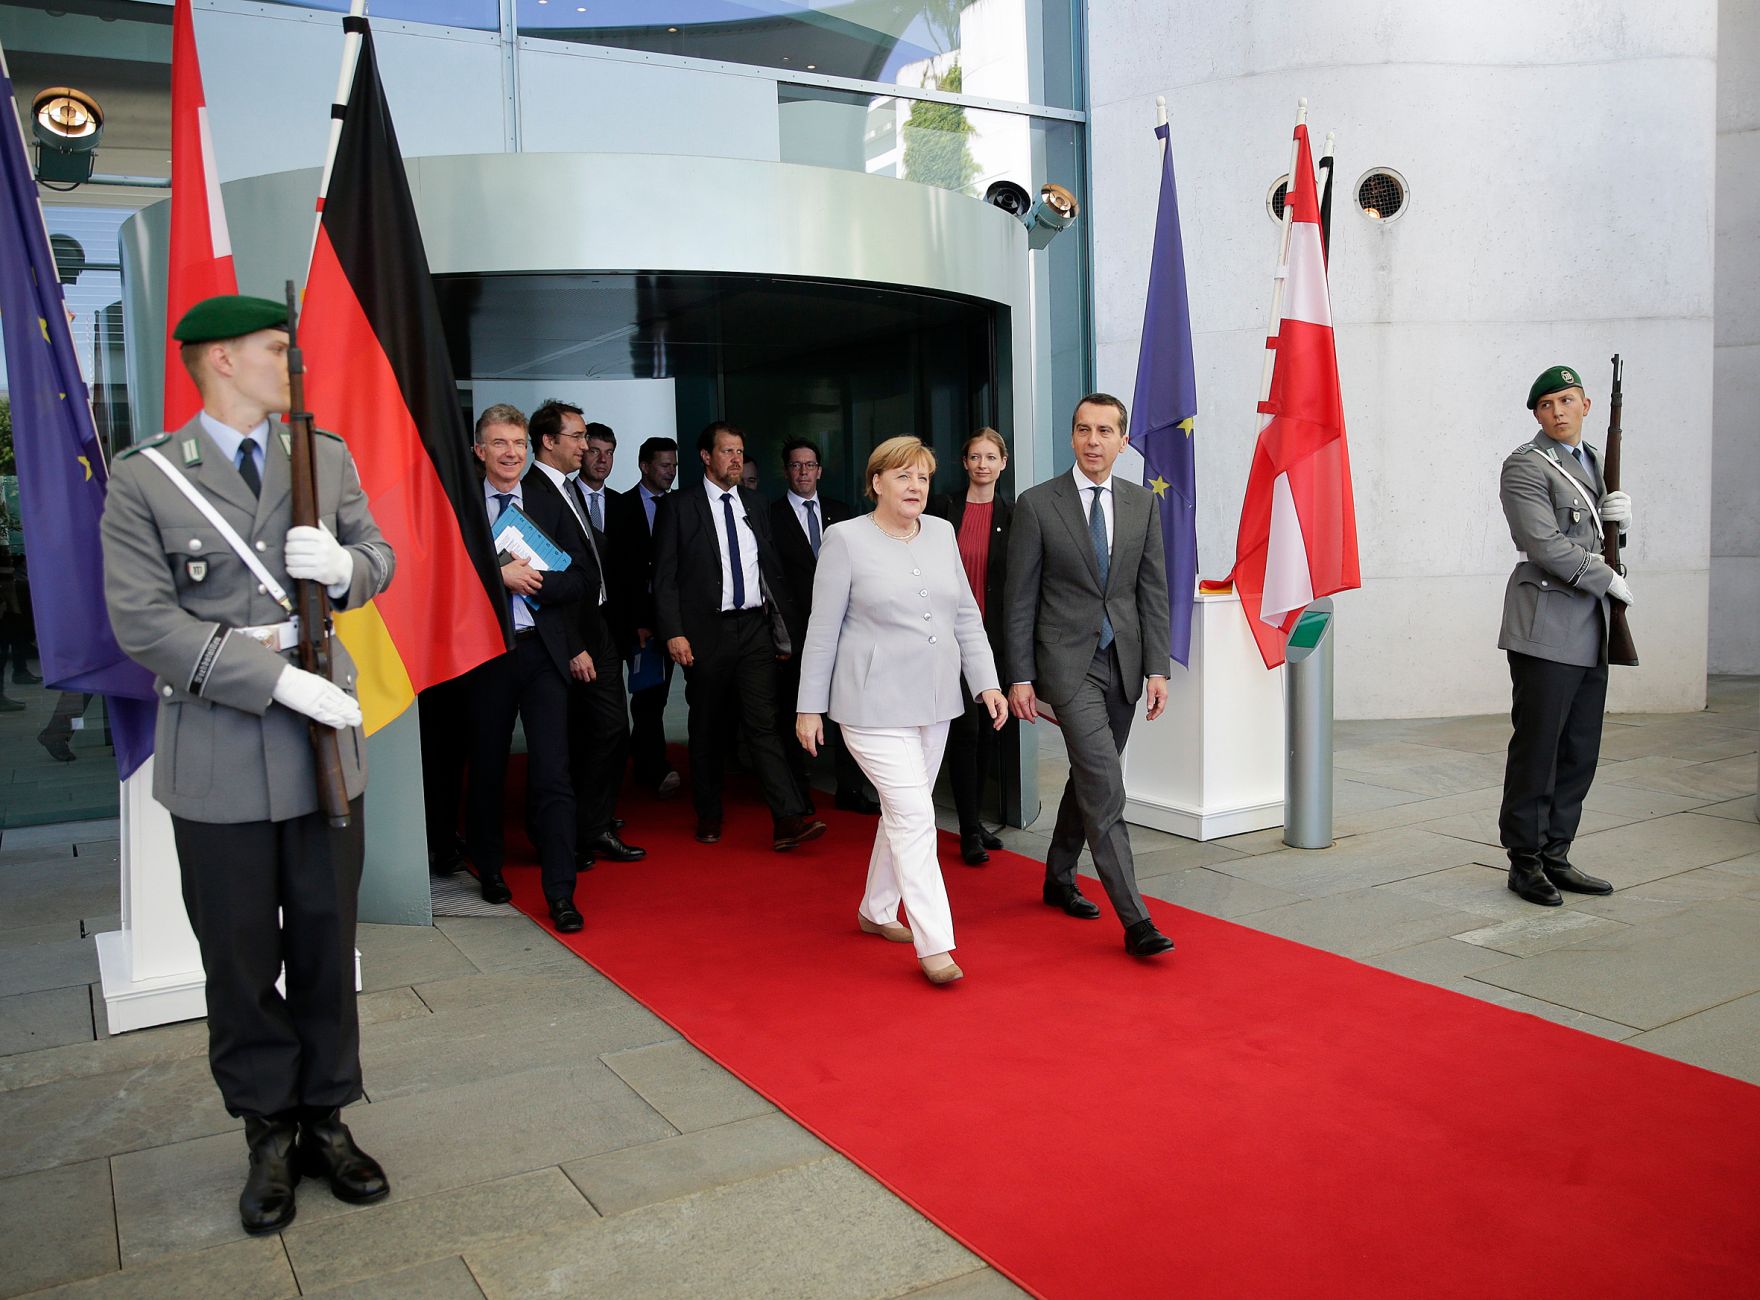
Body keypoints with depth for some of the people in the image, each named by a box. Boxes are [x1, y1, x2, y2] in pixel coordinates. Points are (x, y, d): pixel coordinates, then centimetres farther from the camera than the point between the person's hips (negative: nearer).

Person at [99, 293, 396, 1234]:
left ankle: (326, 1119, 29)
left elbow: (378, 557, 12)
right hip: (216, 759, -3)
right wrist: (278, 679, -20)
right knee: (241, 960, 10)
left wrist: (345, 565, -14)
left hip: (325, 745, 3)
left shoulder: (327, 458, 6)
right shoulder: (143, 479, -5)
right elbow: (142, 620, -12)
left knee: (326, 945, 12)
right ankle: (269, 1134, 28)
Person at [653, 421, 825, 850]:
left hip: (755, 627, 2)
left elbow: (772, 570, 16)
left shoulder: (755, 505, 13)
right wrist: (674, 633, -12)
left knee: (764, 724, -7)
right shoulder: (677, 507, 0)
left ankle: (788, 819, -13)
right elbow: (664, 577, -3)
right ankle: (709, 816, 23)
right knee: (706, 729, 9)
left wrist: (784, 626, 11)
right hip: (706, 632, -2)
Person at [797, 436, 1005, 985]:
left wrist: (987, 682, 3)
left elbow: (966, 616, 11)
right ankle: (934, 945, -6)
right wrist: (810, 707, -4)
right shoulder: (846, 539, -7)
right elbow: (822, 630, -4)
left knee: (902, 813, 16)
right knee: (913, 816, -10)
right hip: (875, 706, -6)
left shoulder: (941, 533, 8)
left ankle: (877, 909, 34)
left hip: (934, 702, 6)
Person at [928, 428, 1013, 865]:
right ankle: (970, 831, 1)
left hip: (994, 637, 3)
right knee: (965, 729, -6)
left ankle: (973, 818, 25)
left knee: (988, 731, 10)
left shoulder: (1013, 514, 5)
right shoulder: (944, 507, 1)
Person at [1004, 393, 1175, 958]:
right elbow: (1019, 598, -4)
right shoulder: (1037, 504, -4)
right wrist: (1020, 676, -7)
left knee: (1089, 778, 15)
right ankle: (1134, 919, -8)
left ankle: (1059, 879, 34)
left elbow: (1153, 590, 7)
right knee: (1105, 787, -11)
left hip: (1124, 660, 5)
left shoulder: (1142, 503, 7)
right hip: (1068, 662, -5)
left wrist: (1157, 667, 0)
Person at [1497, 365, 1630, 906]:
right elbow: (1547, 546, -17)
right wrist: (1610, 580, -9)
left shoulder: (1594, 460, 19)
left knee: (1580, 751, 10)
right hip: (1546, 627, -8)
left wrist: (1621, 514, 5)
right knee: (1537, 748, -4)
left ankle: (1555, 855, 19)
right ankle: (1524, 860, 6)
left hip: (1590, 632, 8)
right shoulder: (1525, 466, -7)